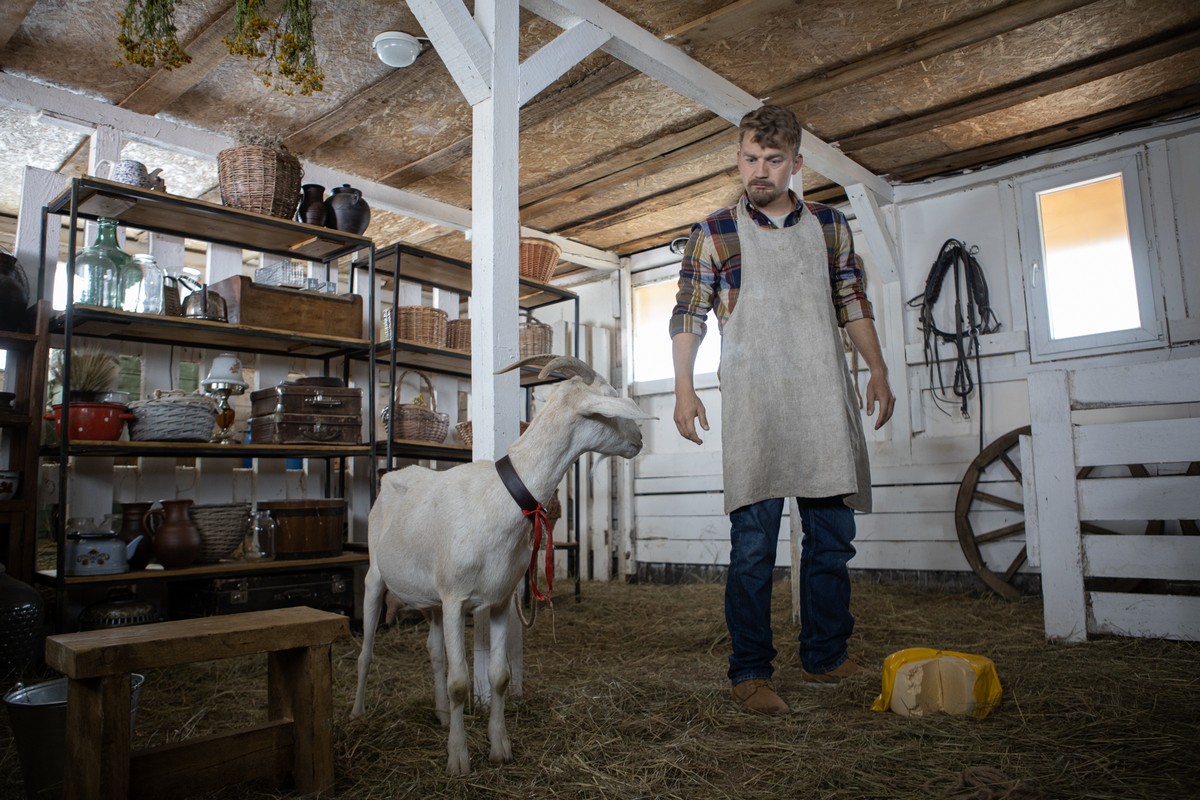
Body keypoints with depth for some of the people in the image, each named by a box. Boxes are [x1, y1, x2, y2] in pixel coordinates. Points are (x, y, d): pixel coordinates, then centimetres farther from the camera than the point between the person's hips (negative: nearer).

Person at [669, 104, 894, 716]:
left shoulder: (830, 226, 14)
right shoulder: (713, 233, 5)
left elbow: (853, 304, 19)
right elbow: (688, 315, 3)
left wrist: (878, 372, 11)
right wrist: (684, 388, -7)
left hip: (826, 403, 4)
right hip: (752, 408, -4)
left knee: (832, 537, 9)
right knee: (754, 544, -4)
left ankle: (825, 658, 24)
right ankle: (750, 673, 7)